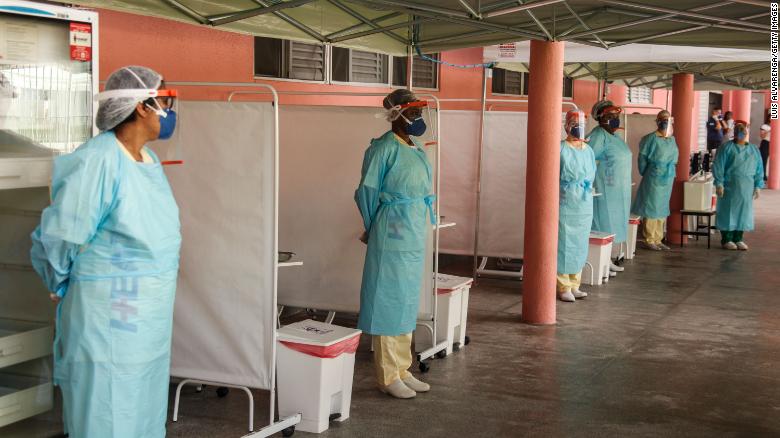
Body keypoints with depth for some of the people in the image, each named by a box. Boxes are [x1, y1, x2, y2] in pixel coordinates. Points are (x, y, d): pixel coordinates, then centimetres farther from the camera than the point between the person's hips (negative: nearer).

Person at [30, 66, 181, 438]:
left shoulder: (149, 160, 7)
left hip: (150, 309, 8)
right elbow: (58, 237, -13)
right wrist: (64, 288, 1)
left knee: (146, 405, 18)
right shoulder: (97, 161, -19)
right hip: (108, 312, -8)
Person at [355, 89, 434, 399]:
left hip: (416, 236, 8)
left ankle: (402, 370, 23)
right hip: (393, 235, -8)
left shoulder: (417, 150, 12)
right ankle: (388, 377, 6)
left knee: (407, 303, 13)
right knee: (389, 301, -1)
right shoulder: (385, 147, -12)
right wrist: (375, 228, 2)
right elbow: (367, 190, -9)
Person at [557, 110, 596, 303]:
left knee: (580, 244, 9)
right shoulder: (561, 149, -8)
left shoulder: (588, 150, 11)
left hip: (584, 204, 6)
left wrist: (586, 186, 9)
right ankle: (563, 287, 2)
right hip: (565, 202, -6)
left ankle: (574, 285, 17)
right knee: (564, 243, -4)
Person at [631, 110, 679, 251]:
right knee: (651, 208, -2)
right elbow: (642, 158, -6)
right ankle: (649, 240, 5)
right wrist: (645, 174, 1)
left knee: (662, 209, 11)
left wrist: (671, 173, 12)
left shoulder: (672, 140, 8)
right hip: (653, 178, -6)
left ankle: (658, 239, 19)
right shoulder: (651, 138, -10)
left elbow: (674, 159, 16)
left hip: (668, 179, 6)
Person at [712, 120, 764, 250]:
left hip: (746, 189, 4)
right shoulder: (727, 148, 0)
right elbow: (718, 166, -5)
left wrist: (758, 186, 3)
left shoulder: (754, 150, 12)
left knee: (743, 212, 6)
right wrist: (719, 184, -13)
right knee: (728, 211, -1)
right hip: (729, 187, -4)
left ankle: (738, 239, 15)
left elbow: (759, 170, 11)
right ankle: (726, 239, 7)